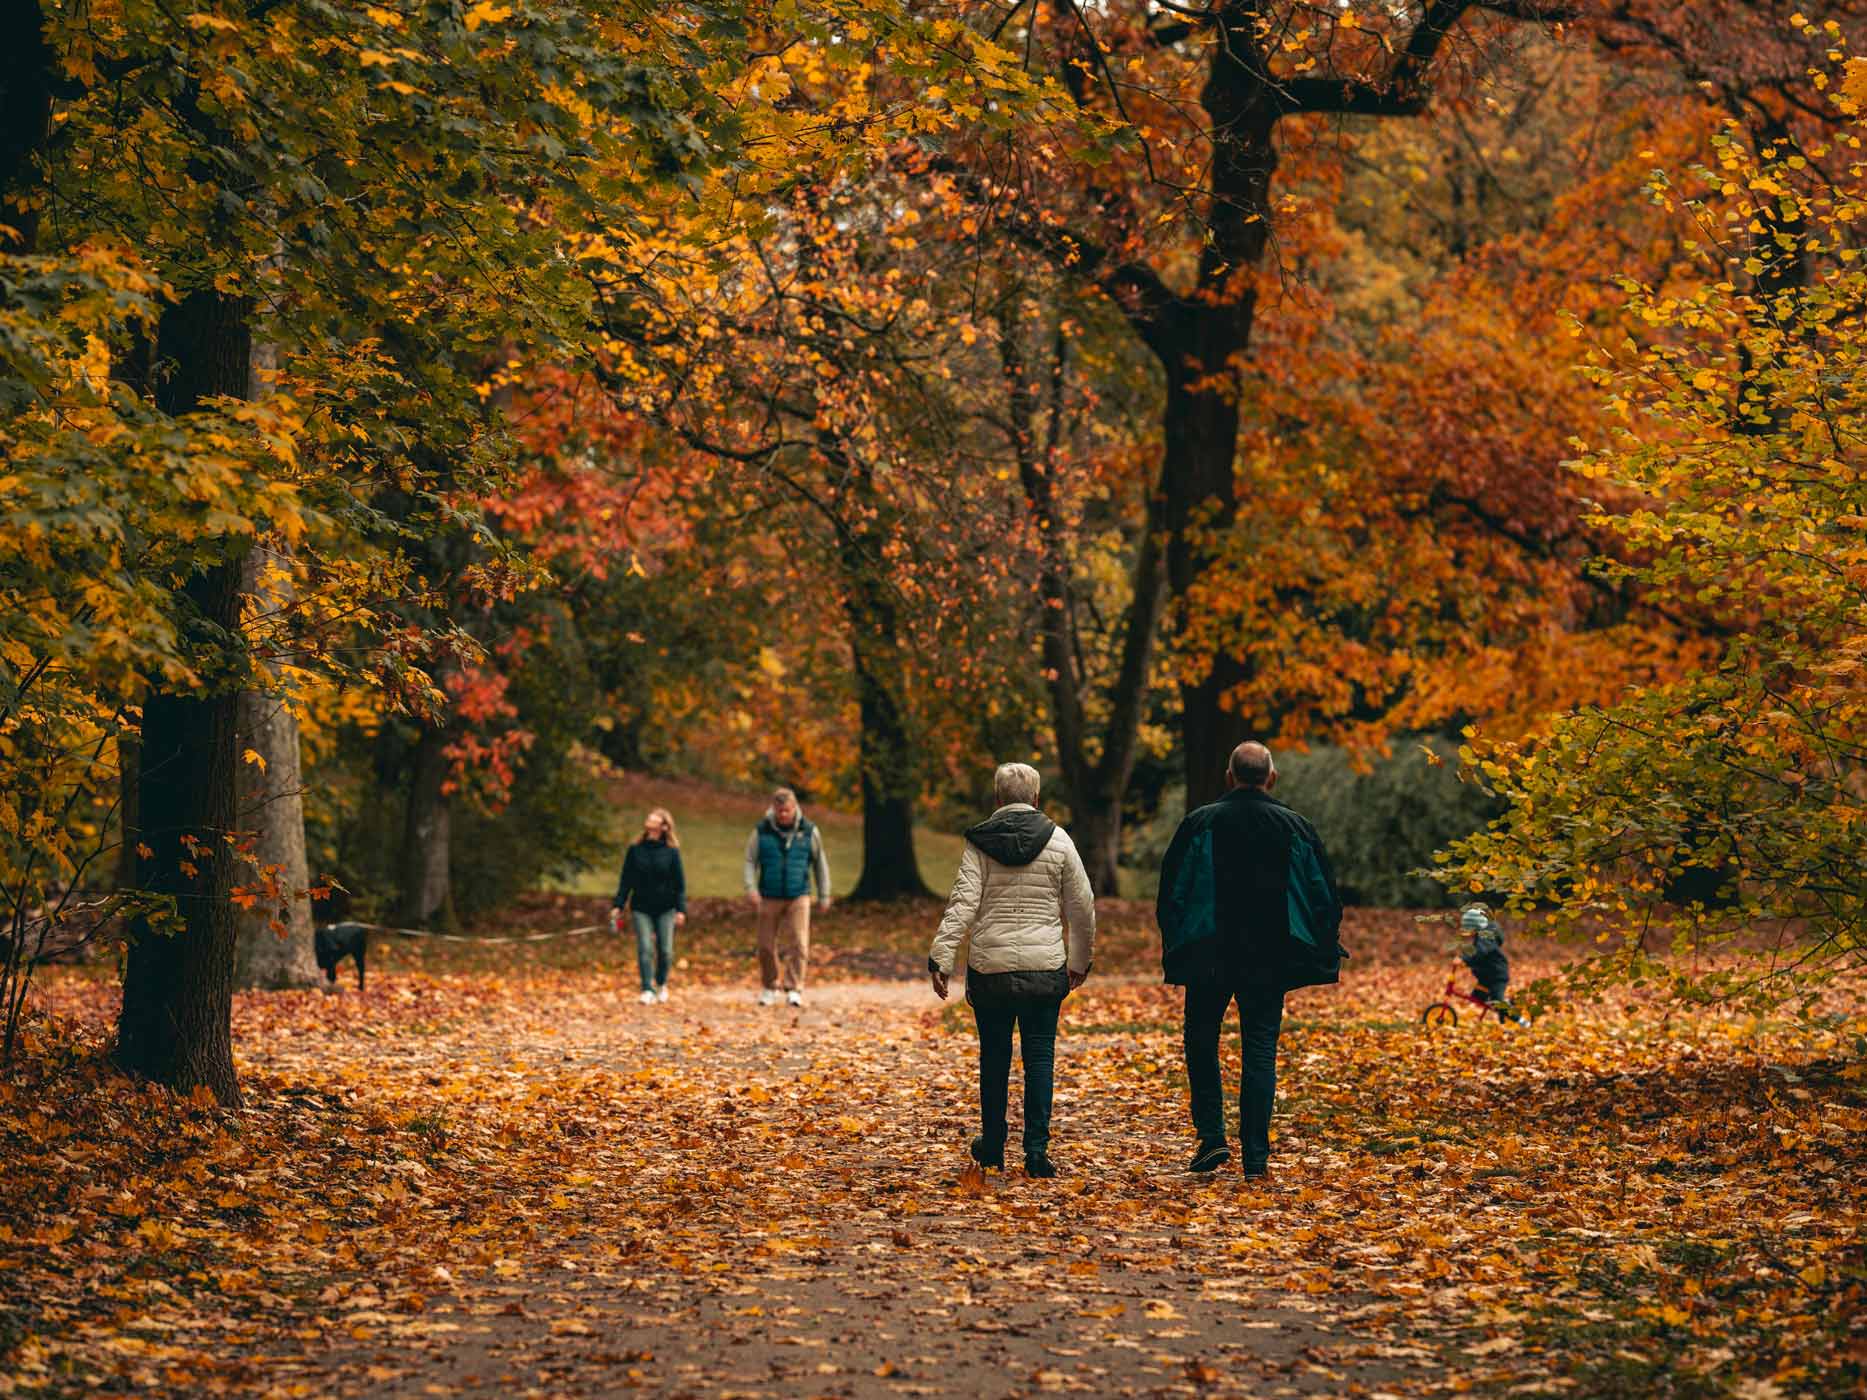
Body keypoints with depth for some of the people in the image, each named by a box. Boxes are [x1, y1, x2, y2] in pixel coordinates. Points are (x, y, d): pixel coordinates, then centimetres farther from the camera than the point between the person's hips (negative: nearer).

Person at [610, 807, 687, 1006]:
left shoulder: (671, 852, -1)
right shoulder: (635, 850, 3)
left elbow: (680, 883, -1)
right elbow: (626, 880, 7)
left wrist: (681, 910, -9)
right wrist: (617, 905, 1)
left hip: (665, 909, -1)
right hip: (641, 908, 1)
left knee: (665, 950, 2)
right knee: (645, 949, -10)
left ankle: (661, 984, 27)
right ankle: (648, 990, -7)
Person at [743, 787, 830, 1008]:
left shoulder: (809, 831, 0)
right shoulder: (761, 831, -1)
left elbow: (820, 863, 8)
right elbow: (750, 861, 1)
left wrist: (824, 895, 8)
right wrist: (750, 887, -15)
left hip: (798, 897, -1)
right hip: (769, 897, 1)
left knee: (798, 944, -10)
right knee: (766, 945, 3)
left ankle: (794, 990, -6)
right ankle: (770, 988, 19)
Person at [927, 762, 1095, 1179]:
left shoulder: (979, 844, -1)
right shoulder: (1058, 840, 2)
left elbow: (963, 903, -10)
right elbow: (1082, 906, 6)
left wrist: (940, 958, -9)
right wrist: (1080, 959, 18)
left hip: (990, 965, 0)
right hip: (1044, 967, 0)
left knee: (994, 1056, 12)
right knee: (1039, 1056, 4)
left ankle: (992, 1145, 21)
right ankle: (1036, 1149, -2)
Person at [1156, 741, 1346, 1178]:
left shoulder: (1200, 824, -4)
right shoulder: (1296, 828, 1)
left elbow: (1172, 892, -1)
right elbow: (1326, 896, 6)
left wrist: (1174, 947, 9)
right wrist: (1324, 953, 15)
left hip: (1209, 956, -1)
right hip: (1269, 961, 1)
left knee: (1202, 1043, 15)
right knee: (1261, 1049, 5)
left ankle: (1211, 1137, 3)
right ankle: (1255, 1154, 1)